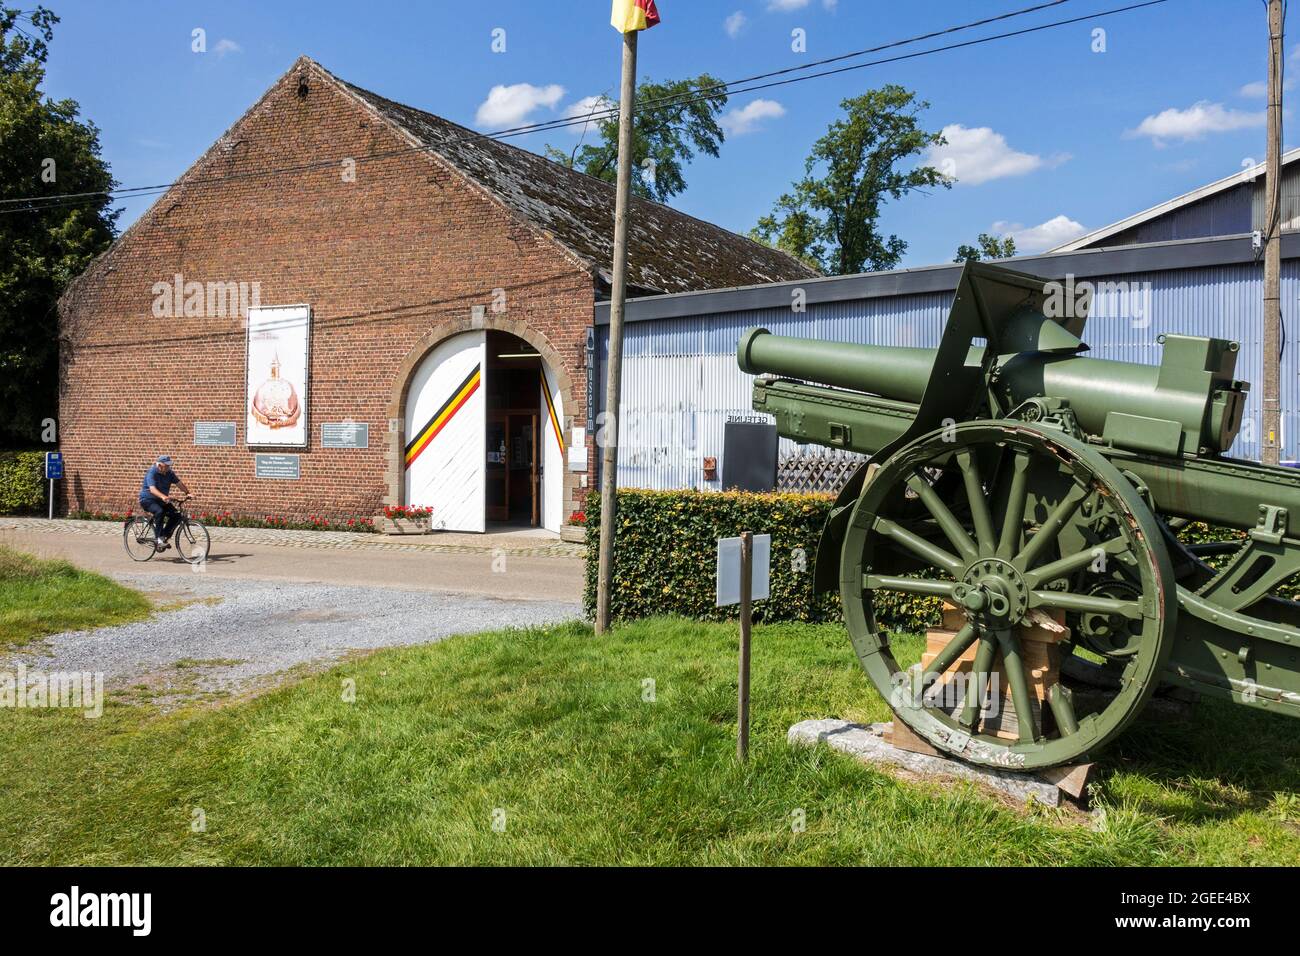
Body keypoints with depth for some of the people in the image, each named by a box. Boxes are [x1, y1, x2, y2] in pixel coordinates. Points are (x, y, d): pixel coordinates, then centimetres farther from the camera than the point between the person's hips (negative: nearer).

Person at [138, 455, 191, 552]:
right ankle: (158, 540, -30)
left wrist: (187, 493, -20)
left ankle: (164, 537, 0)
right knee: (159, 512, -36)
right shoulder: (152, 473, -22)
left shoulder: (169, 473, -1)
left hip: (161, 500, 7)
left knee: (176, 515, -12)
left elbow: (179, 483, -2)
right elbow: (152, 489, -35)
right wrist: (163, 497, -52)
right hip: (147, 499, -7)